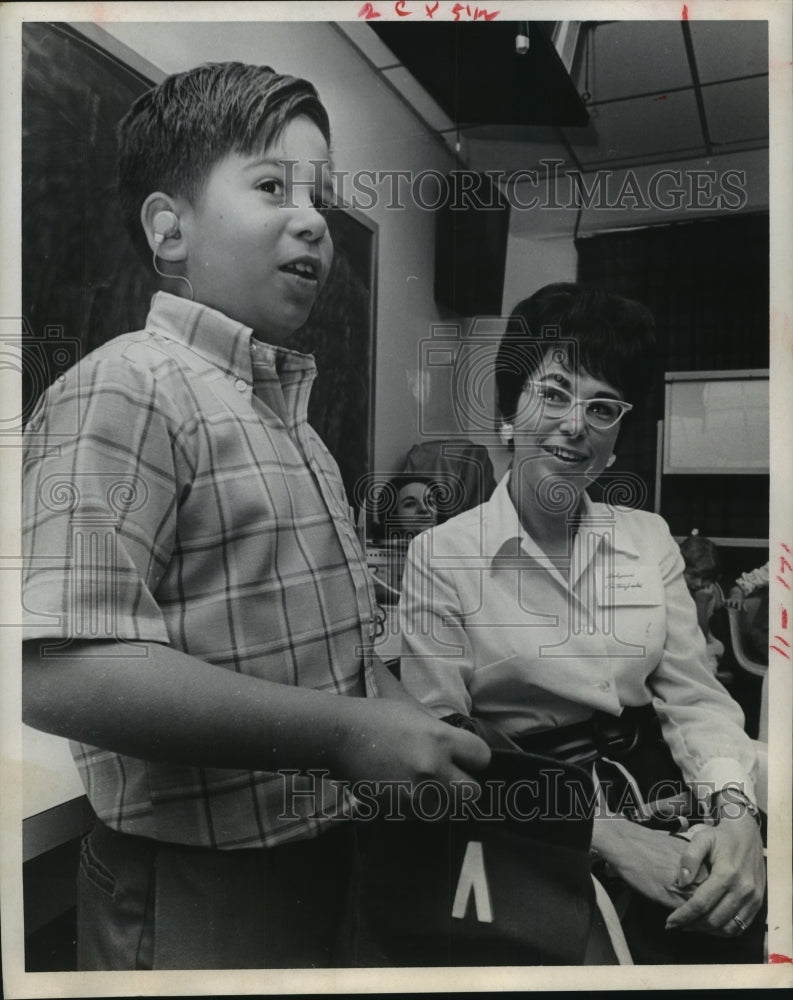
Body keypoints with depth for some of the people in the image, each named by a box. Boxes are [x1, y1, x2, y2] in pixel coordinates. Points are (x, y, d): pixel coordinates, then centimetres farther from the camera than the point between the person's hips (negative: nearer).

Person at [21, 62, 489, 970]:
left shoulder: (285, 411, 9)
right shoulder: (125, 390, -18)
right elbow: (63, 672, -29)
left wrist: (404, 721, 4)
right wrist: (350, 734, -26)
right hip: (198, 898, -8)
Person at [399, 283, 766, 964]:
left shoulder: (650, 539, 7)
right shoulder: (441, 556, -8)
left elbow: (695, 697, 4)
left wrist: (736, 812, -15)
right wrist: (606, 835, -18)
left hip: (659, 802, 5)